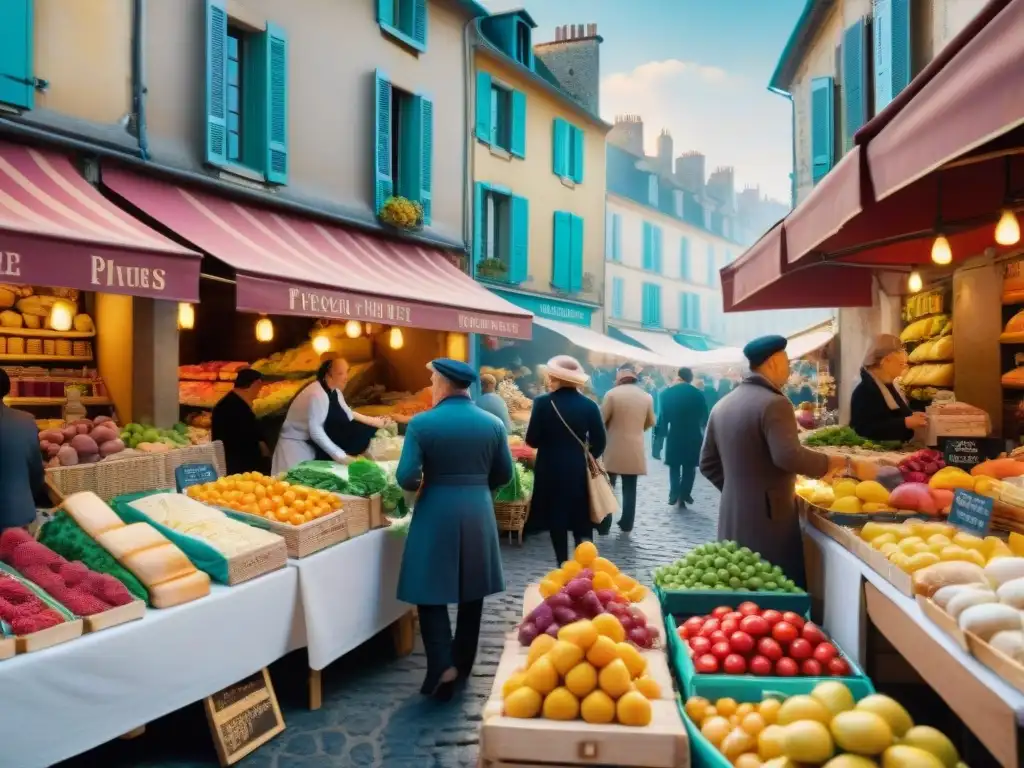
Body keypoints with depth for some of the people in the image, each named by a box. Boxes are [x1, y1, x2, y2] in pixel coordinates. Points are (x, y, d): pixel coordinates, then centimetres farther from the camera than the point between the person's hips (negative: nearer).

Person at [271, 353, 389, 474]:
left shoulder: (334, 390, -3)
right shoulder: (317, 394, -29)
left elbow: (347, 415, 8)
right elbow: (315, 431, -32)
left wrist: (372, 421, -1)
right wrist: (338, 455, -33)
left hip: (312, 441, 9)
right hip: (297, 443, -9)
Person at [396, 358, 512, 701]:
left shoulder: (422, 423, -10)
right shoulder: (493, 423, 0)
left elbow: (406, 477, -13)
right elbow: (504, 474, 6)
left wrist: (421, 485, 8)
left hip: (436, 514, -3)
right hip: (479, 513, 4)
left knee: (431, 592, 7)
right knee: (472, 593, 16)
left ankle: (443, 666, -4)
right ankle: (462, 662, 29)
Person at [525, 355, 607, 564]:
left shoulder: (543, 403, -10)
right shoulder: (589, 405, -3)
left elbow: (532, 440, -9)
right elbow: (600, 441, -2)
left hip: (551, 471, -2)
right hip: (579, 470, 2)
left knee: (557, 520, 10)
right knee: (582, 520, 12)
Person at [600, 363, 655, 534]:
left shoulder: (612, 394, -11)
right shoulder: (647, 397, 1)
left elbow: (601, 419, -8)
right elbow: (650, 422, 11)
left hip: (614, 449, -3)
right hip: (635, 450, 3)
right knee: (630, 488, 11)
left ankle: (604, 526, 7)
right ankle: (626, 524, 16)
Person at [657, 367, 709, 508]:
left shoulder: (669, 392, -5)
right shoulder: (698, 394, -3)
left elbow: (664, 415, -4)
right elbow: (704, 416, 1)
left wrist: (662, 432, 5)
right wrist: (701, 430, 16)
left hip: (674, 435, 0)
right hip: (693, 435, 0)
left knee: (674, 466, 12)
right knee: (689, 467, 9)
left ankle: (675, 494, 3)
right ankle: (684, 495, 5)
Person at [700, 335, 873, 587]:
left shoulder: (722, 404, 12)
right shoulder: (773, 403, -13)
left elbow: (708, 463, 15)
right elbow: (790, 457, -28)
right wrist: (848, 464, -23)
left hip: (732, 518, 8)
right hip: (768, 518, -8)